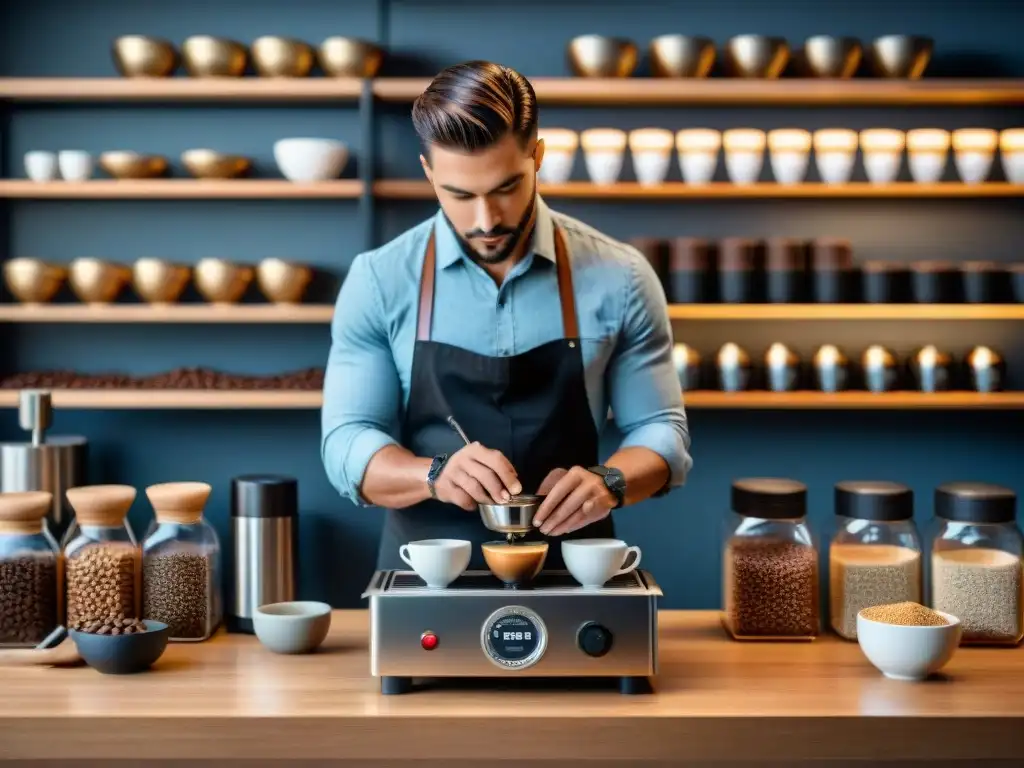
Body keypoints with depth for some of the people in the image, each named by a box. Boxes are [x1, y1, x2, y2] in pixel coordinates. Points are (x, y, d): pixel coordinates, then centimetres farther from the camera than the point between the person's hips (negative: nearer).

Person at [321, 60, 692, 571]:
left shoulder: (618, 278, -2)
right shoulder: (378, 280, -3)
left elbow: (661, 431, 2)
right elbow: (346, 443, -4)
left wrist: (609, 482, -19)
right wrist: (436, 475, -24)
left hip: (569, 577, 1)